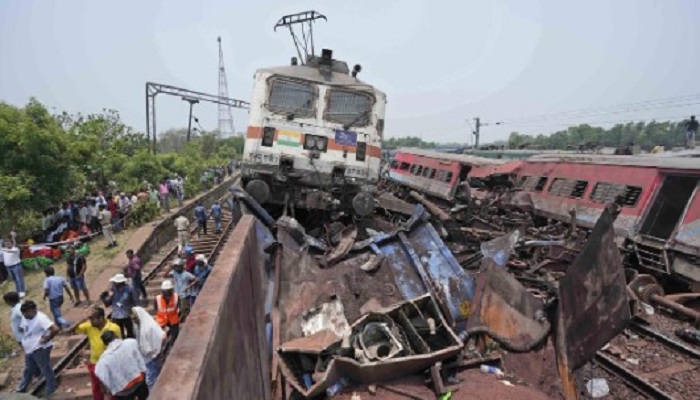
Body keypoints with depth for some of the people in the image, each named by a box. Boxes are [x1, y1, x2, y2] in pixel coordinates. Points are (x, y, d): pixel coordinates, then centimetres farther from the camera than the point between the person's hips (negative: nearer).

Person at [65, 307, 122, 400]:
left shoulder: (114, 328, -23)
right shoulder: (89, 326, -14)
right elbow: (68, 331, -19)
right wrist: (84, 319, -29)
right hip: (95, 365, 3)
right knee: (97, 390, 22)